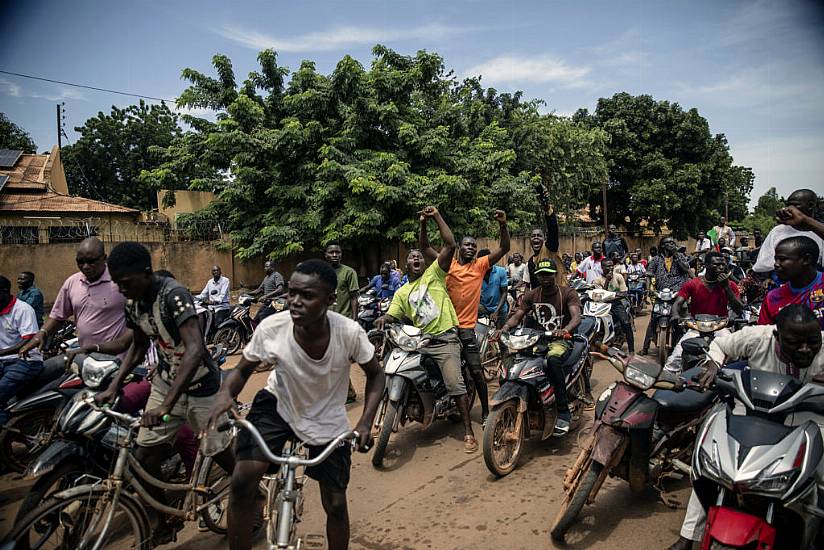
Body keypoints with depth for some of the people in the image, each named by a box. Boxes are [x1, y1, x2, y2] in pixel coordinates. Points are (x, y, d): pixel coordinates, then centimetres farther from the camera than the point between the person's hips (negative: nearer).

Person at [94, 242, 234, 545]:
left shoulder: (173, 295, -26)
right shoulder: (133, 303, -3)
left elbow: (195, 350, -37)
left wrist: (165, 405, -41)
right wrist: (113, 387, 5)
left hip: (199, 386, -6)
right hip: (164, 381, 7)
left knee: (221, 455, 5)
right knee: (143, 458, 4)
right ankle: (166, 522, 25)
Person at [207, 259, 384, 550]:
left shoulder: (349, 332, -29)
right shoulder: (271, 327, -27)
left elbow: (375, 374, -11)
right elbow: (242, 370, -9)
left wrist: (365, 422, -23)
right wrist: (225, 393, -31)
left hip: (328, 421, 0)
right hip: (277, 404, 0)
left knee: (335, 503, 6)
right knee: (242, 481, -18)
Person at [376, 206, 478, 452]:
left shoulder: (434, 274, 6)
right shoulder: (401, 293, 18)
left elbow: (450, 245, -6)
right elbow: (392, 314, 5)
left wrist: (437, 216, -9)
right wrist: (382, 319, -20)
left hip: (445, 339, -5)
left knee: (455, 384, -15)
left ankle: (469, 432, -4)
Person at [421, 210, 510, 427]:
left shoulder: (480, 265, 4)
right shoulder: (448, 264, 4)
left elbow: (504, 248, -2)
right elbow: (425, 248, -2)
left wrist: (503, 224, -15)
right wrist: (424, 224, -16)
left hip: (466, 327, -2)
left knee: (476, 371, -4)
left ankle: (486, 411, 8)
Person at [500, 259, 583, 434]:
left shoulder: (567, 293, -1)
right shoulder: (531, 295, 10)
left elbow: (577, 317, -17)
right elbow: (516, 316, 2)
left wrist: (564, 330, -39)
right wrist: (504, 329, -20)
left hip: (561, 340, -4)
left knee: (553, 360, -39)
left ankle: (563, 412, -30)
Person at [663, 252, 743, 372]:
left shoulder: (730, 285, 4)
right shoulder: (692, 284, 1)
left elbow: (739, 311, -4)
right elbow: (677, 304, -6)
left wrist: (726, 287, -12)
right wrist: (675, 315, -30)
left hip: (720, 328, 1)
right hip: (696, 329, -1)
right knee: (675, 358, -21)